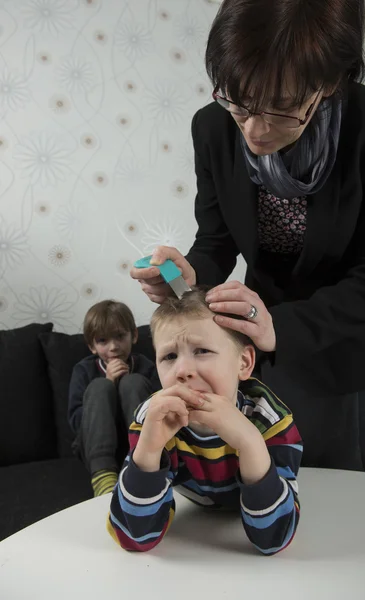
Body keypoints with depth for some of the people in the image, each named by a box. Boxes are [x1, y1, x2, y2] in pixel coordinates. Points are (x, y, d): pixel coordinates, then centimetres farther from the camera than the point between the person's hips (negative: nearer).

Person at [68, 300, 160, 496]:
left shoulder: (145, 367, 2)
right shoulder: (84, 370, 3)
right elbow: (76, 422, -8)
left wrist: (128, 388, -18)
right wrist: (108, 384, -17)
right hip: (97, 450, 1)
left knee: (133, 382, -21)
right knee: (100, 386, -23)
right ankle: (102, 475, -40)